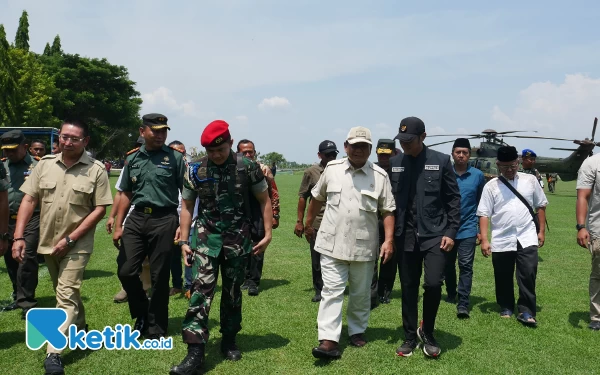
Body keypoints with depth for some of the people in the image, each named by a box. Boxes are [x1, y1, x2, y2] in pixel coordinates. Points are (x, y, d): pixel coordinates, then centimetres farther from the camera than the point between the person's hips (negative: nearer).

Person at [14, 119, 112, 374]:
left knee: (66, 296, -8)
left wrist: (70, 239, -15)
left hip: (77, 245, -4)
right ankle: (80, 330, 40)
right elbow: (28, 200, 2)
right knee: (67, 293, 19)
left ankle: (53, 353, -6)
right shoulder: (45, 164, 0)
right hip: (48, 242, 5)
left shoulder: (96, 170, -10)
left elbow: (100, 209, -11)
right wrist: (19, 237, -7)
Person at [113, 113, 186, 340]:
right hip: (136, 219, 4)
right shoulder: (132, 159, 10)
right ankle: (141, 315, 27)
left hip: (164, 220, -4)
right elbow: (126, 194, 15)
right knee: (126, 271, 2)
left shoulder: (175, 157, -2)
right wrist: (118, 225, 9)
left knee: (159, 277, 4)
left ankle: (156, 329, 19)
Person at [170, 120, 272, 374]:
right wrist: (184, 241, 1)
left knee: (232, 291, 10)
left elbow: (264, 200, 2)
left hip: (238, 238, 0)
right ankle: (195, 352, -9)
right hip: (207, 236, 0)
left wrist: (268, 233, -3)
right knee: (201, 289, -10)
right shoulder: (195, 171, -2)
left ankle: (229, 341, 28)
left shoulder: (248, 167, -6)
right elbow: (187, 206, 6)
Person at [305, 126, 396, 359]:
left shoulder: (380, 176, -3)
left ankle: (357, 331, 33)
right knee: (331, 291, -4)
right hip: (332, 244, 0)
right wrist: (308, 223, 20)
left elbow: (388, 211, -2)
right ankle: (329, 341, -5)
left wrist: (389, 240, -11)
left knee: (361, 294, 14)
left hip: (364, 246, 0)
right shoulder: (332, 169, 2)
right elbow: (317, 198, 15)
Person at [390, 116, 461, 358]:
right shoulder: (394, 163, 4)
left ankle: (427, 333, 13)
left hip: (435, 234, -2)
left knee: (433, 283, -12)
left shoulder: (441, 161, -2)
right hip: (406, 236, 2)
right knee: (408, 288, 8)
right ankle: (410, 337, 24)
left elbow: (454, 199, 0)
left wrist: (450, 232, -7)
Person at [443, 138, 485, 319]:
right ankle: (451, 294, 34)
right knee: (448, 264, 14)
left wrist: (480, 229, 5)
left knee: (465, 266, -7)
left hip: (468, 229, -1)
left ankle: (463, 304, -7)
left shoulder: (478, 175, 1)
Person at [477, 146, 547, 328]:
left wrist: (541, 231, 7)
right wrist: (484, 240, -11)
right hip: (501, 240, 0)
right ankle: (506, 307, 29)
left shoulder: (530, 180, 3)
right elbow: (484, 214, -4)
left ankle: (526, 311, 5)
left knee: (528, 274, -6)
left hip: (527, 238, 0)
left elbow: (541, 206, 12)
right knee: (503, 278, 10)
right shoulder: (491, 186, -2)